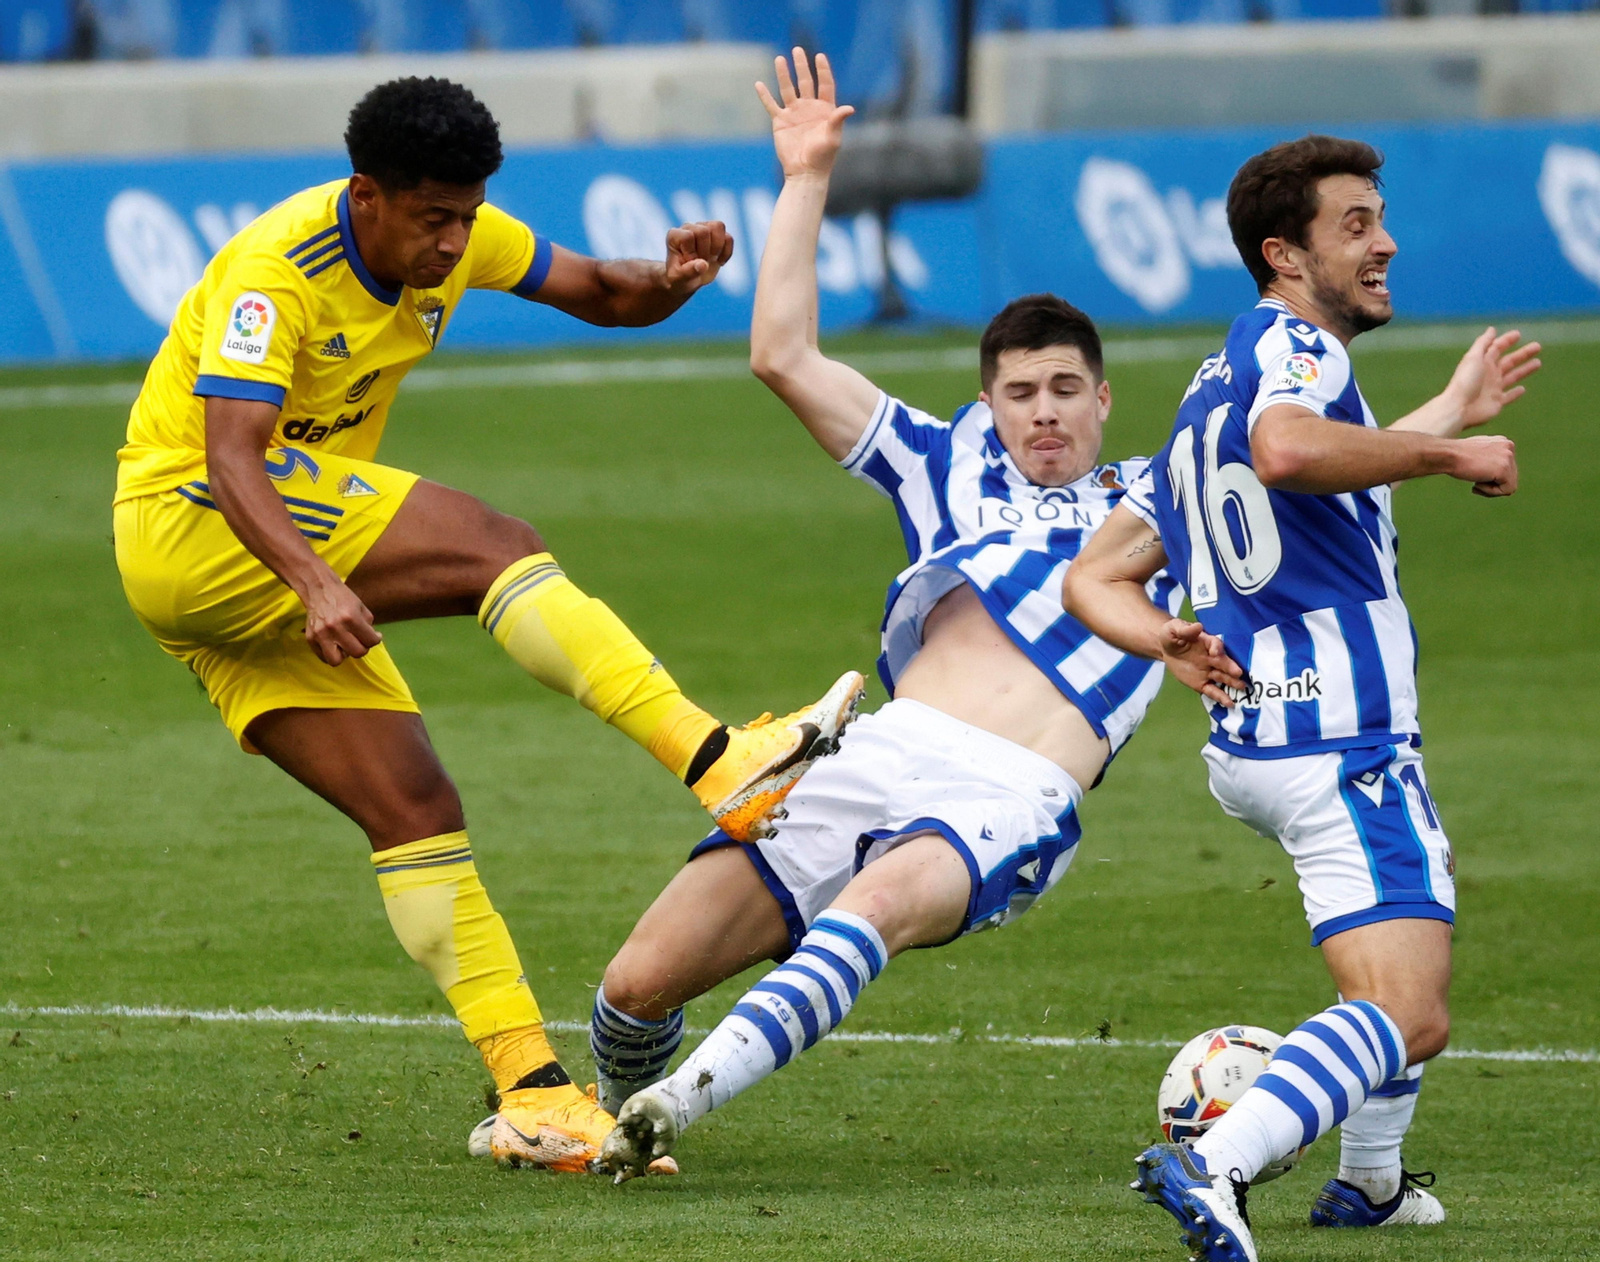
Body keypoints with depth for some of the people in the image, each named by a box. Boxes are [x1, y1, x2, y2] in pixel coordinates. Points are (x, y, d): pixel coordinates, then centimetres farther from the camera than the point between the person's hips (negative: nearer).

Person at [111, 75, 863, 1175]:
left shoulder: (454, 235, 0)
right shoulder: (275, 269, -23)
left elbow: (598, 293, 8)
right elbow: (232, 457, -32)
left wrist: (669, 281, -17)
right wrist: (315, 584, -49)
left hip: (279, 577, 8)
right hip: (185, 524, -8)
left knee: (415, 808, -5)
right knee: (491, 544, -25)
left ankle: (532, 1094, -8)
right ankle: (718, 761, -35)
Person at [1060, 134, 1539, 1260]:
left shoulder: (1216, 390, 22)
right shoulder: (1295, 347, -7)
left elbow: (1095, 579, 22)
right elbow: (1285, 450, -33)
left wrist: (1171, 643, 5)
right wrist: (1447, 449, -22)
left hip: (1250, 739, 10)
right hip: (1342, 738, -10)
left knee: (1431, 894, 34)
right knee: (1408, 1018, -19)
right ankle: (1216, 1168, -39)